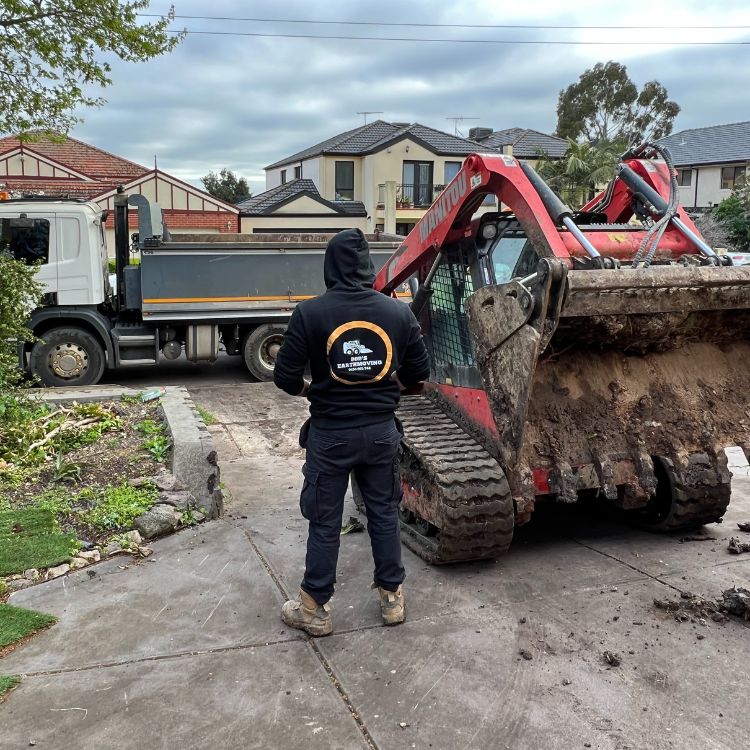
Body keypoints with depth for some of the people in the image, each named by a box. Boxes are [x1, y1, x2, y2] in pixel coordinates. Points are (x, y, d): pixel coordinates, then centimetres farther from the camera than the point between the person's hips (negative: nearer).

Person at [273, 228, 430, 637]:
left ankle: (315, 608, 22)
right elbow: (419, 371, 4)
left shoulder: (310, 312, -14)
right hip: (381, 430, 3)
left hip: (330, 432, -2)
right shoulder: (398, 311, -5)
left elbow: (285, 376, -10)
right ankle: (392, 597, 30)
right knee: (384, 514, 17)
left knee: (324, 521, 10)